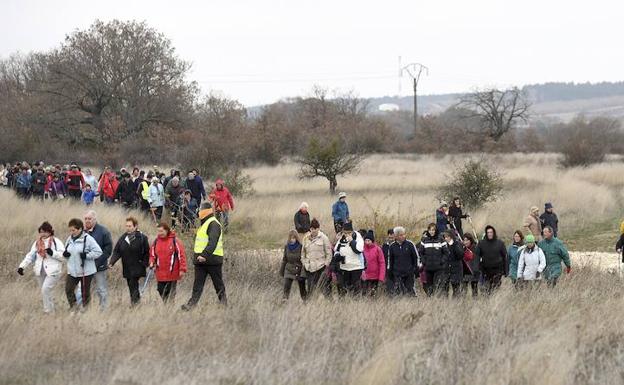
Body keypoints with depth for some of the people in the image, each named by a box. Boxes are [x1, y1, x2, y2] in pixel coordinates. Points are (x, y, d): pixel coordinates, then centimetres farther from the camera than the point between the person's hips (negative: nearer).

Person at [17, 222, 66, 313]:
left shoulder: (56, 242, -5)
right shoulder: (37, 243, 11)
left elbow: (63, 256, -10)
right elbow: (30, 256, 9)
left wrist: (52, 253, -24)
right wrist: (22, 266, -3)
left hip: (53, 271, -6)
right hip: (41, 272, 6)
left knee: (45, 290, -17)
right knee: (45, 292, 11)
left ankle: (48, 311, -6)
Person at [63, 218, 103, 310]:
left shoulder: (88, 239, -13)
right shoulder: (70, 239, 7)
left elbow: (98, 252, -13)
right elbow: (66, 250, 22)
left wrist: (86, 255, -24)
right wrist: (64, 253, -2)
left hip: (85, 271, -6)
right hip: (72, 271, 6)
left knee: (85, 292, 5)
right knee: (68, 290, 1)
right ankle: (73, 308, 17)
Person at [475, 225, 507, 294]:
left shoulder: (500, 243, 2)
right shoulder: (481, 243, 3)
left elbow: (505, 257, 5)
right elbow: (476, 255, 5)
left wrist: (505, 270, 1)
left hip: (497, 270, -2)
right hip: (486, 270, 2)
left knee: (495, 289, -8)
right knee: (487, 289, 3)